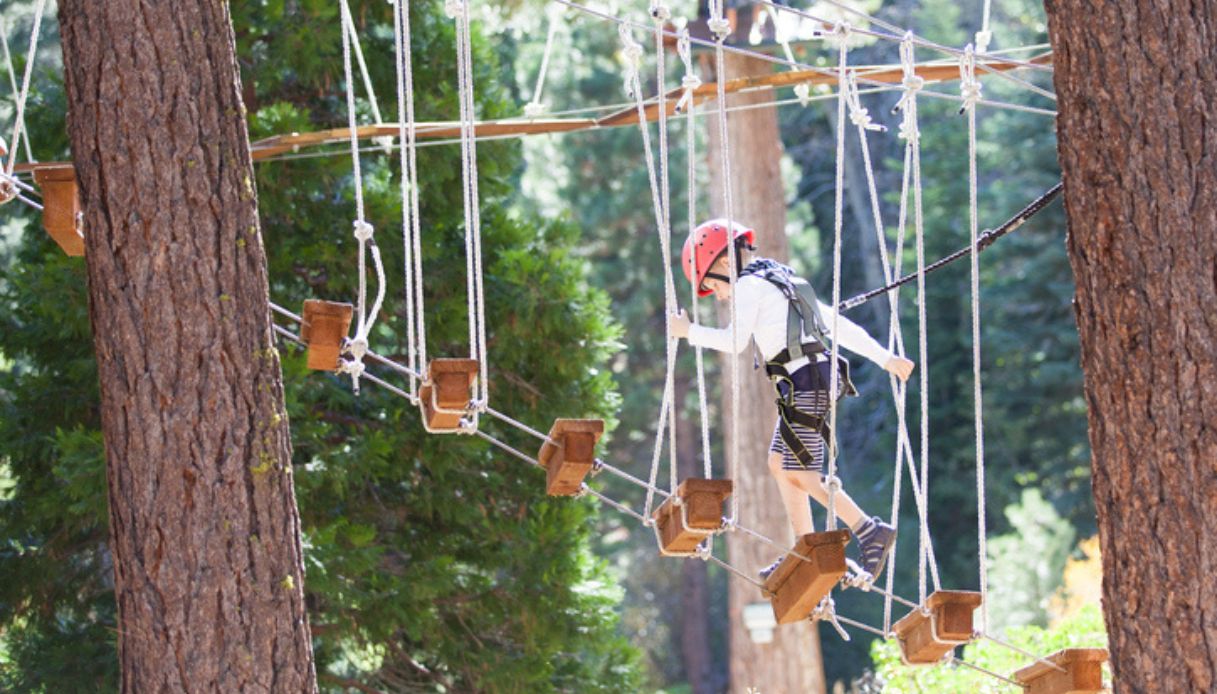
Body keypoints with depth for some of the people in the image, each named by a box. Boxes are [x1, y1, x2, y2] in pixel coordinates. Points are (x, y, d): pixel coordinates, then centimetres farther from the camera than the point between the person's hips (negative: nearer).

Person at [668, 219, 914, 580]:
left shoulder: (750, 285, -5)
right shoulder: (785, 283, 24)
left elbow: (734, 342, -16)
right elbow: (839, 325, 24)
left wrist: (689, 332, -4)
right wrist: (885, 358, 23)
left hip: (804, 384, -10)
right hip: (821, 377, 10)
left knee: (800, 473, -6)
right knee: (780, 464, 14)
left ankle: (870, 531, -10)